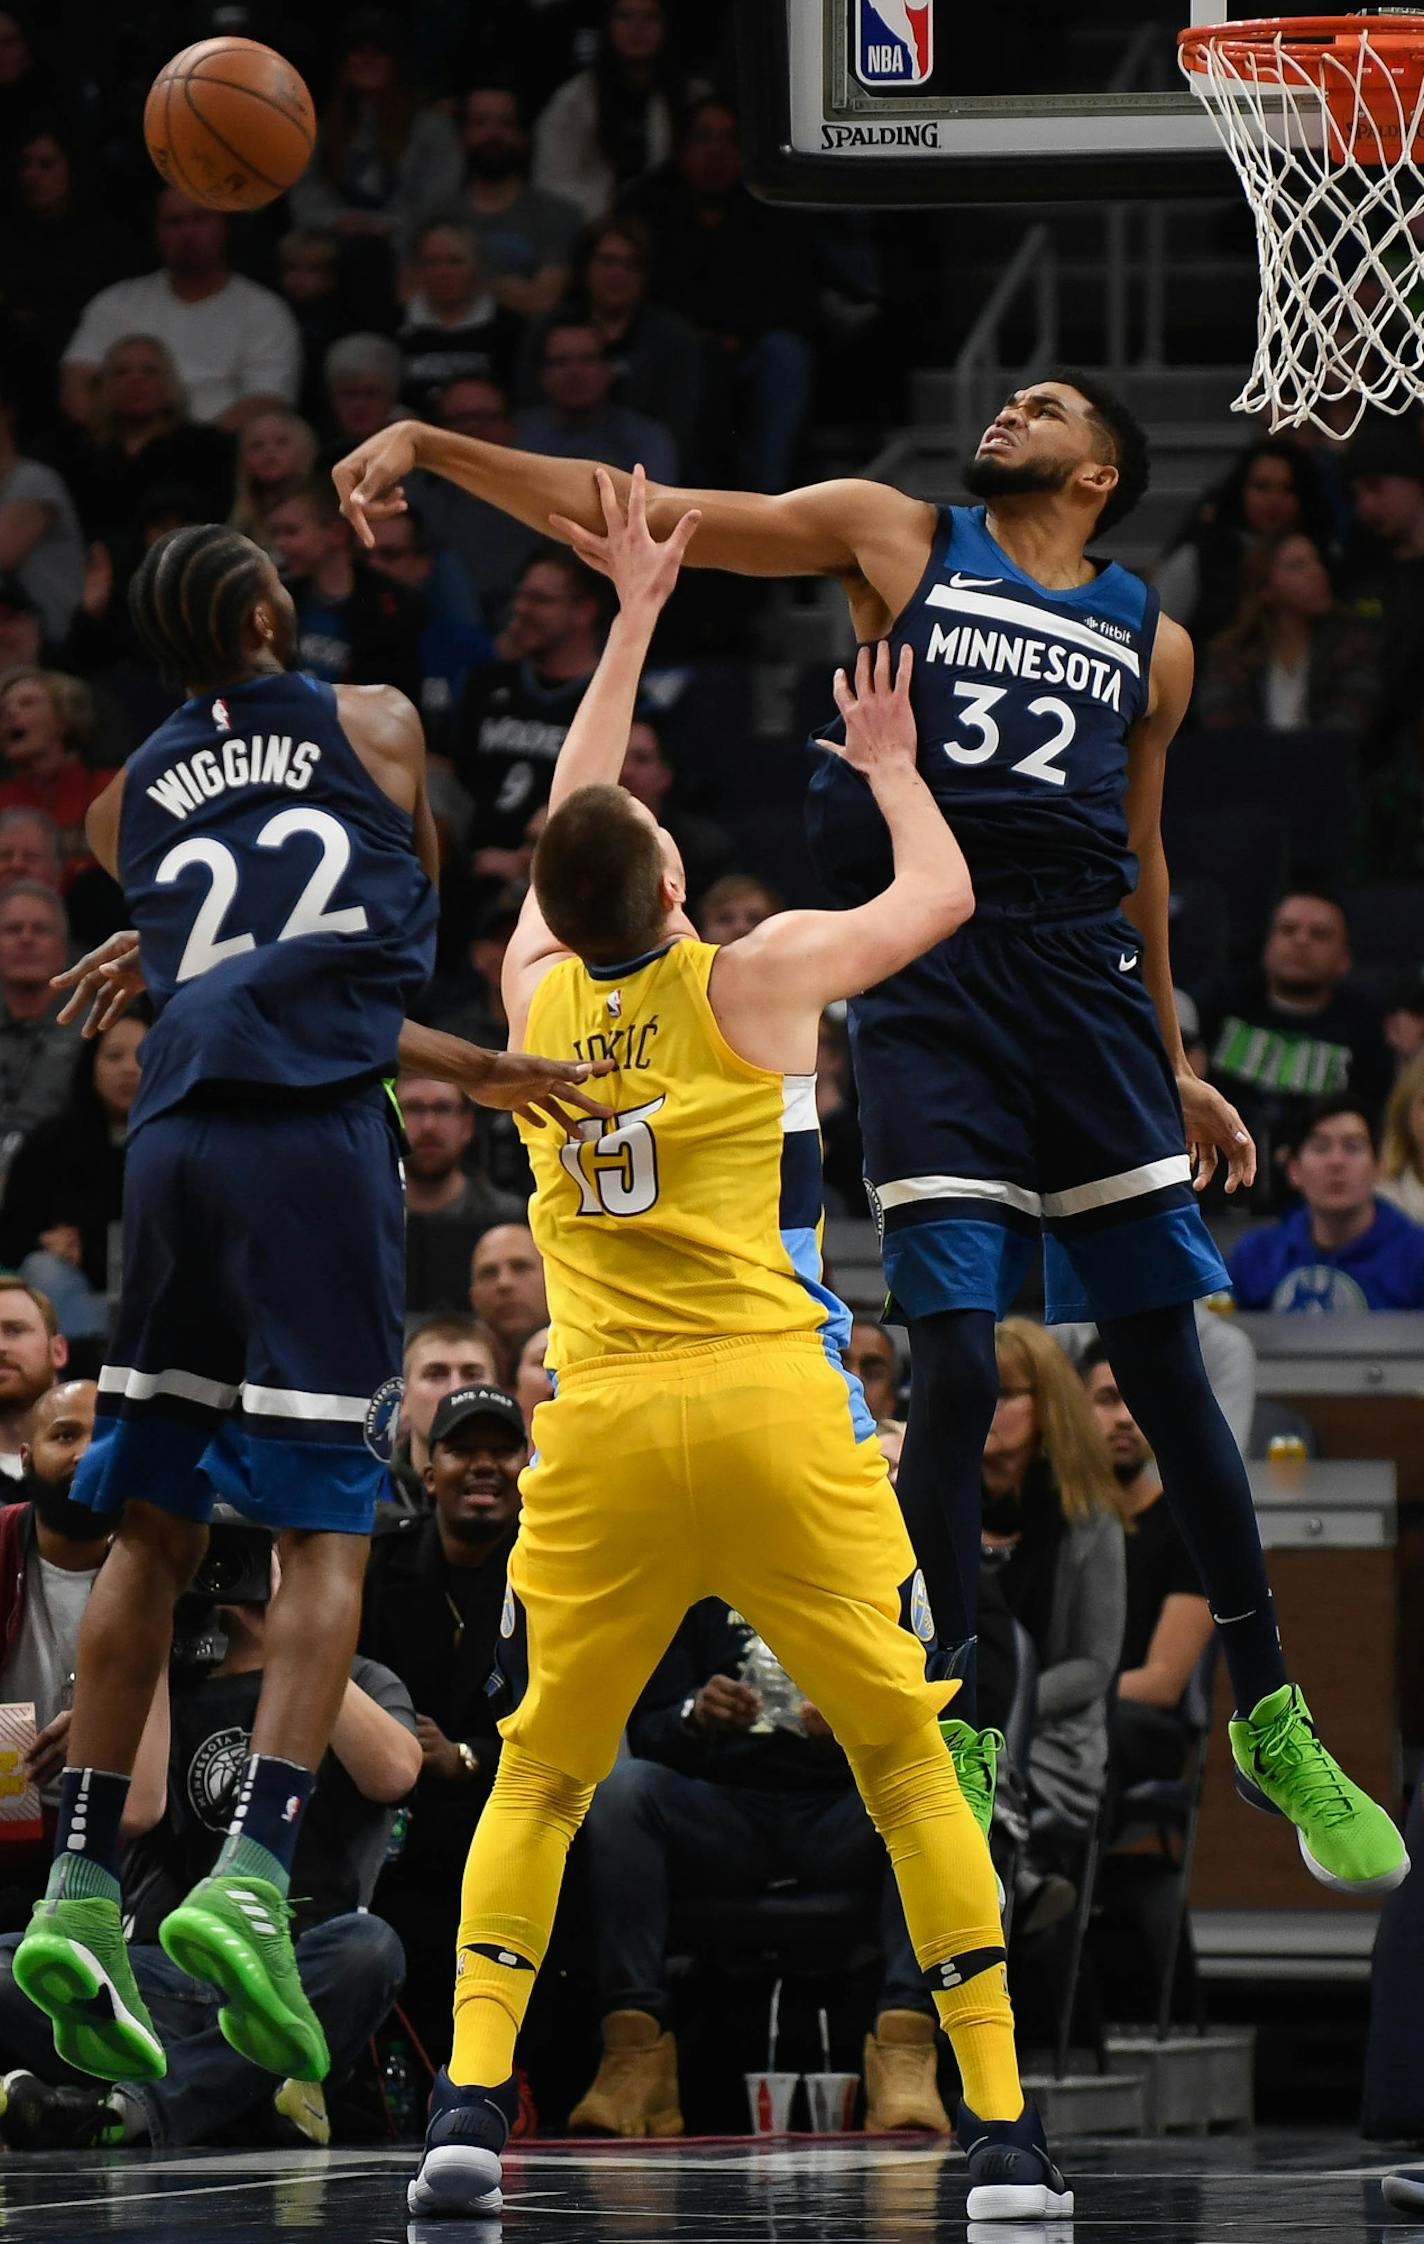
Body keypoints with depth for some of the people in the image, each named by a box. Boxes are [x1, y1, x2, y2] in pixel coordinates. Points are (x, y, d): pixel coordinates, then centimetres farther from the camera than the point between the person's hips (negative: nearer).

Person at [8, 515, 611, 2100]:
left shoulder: (129, 805, 20)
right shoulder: (374, 728, 11)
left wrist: (475, 1070, 32)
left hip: (177, 1139, 4)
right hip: (313, 1140, -4)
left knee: (151, 1525, 10)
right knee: (324, 1527, -3)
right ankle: (251, 1875, -20)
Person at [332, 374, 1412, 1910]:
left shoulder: (1149, 643, 16)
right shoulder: (899, 542, 9)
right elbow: (631, 517, 5)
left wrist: (1174, 1068, 26)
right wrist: (431, 447, -4)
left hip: (1089, 981, 2)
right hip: (931, 989, -2)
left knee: (1166, 1365, 2)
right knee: (953, 1370, -9)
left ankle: (1270, 1724, 13)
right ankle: (955, 1742, 3)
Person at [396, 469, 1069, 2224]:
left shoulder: (536, 994, 10)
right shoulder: (751, 982, 1)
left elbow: (570, 822, 29)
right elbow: (940, 895, 17)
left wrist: (634, 616, 37)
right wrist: (889, 761, 34)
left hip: (599, 1431, 3)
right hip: (775, 1419, -3)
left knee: (539, 1778, 11)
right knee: (909, 1762, 3)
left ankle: (471, 2107, -6)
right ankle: (1002, 2133, -3)